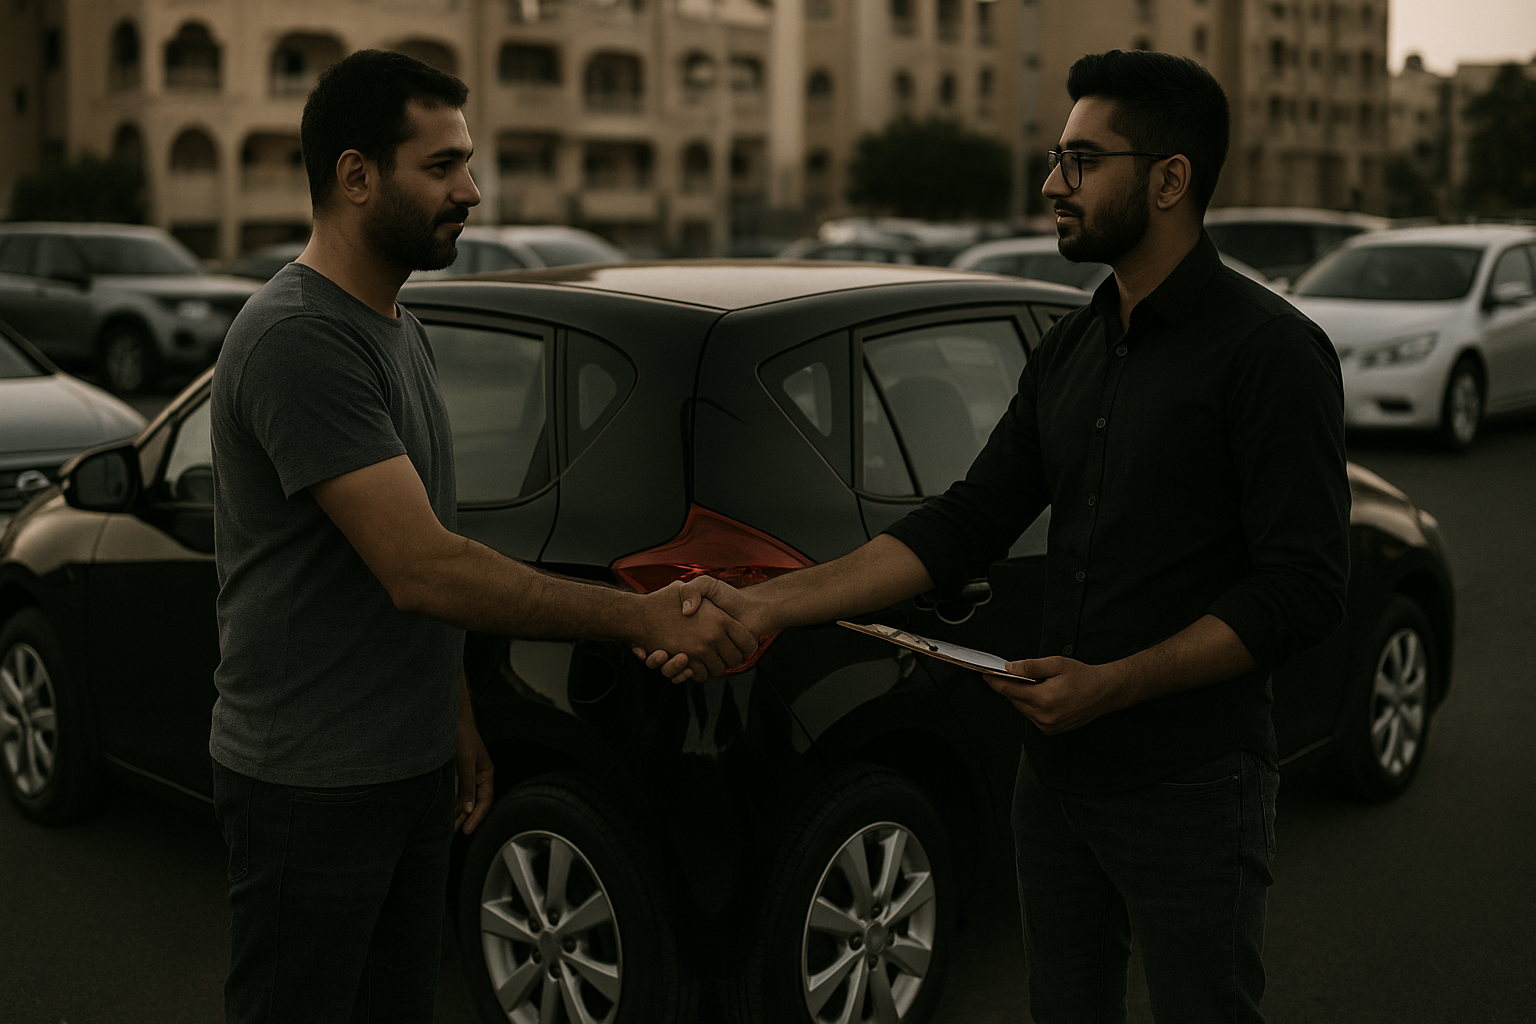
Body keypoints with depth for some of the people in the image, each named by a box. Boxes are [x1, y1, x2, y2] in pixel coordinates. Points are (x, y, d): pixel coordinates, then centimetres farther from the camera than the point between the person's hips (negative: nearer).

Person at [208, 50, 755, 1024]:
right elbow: (421, 571, -28)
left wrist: (458, 718, 17)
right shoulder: (298, 339, -21)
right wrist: (644, 616, -27)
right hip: (312, 788, -9)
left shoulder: (400, 327, 11)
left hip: (415, 767, 9)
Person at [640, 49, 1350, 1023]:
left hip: (1191, 790, -7)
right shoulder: (1072, 348, 10)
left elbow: (1303, 587, -17)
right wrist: (769, 604, -4)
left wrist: (1112, 684, -21)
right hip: (1059, 770, 7)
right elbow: (966, 524, 5)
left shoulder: (1270, 349, -13)